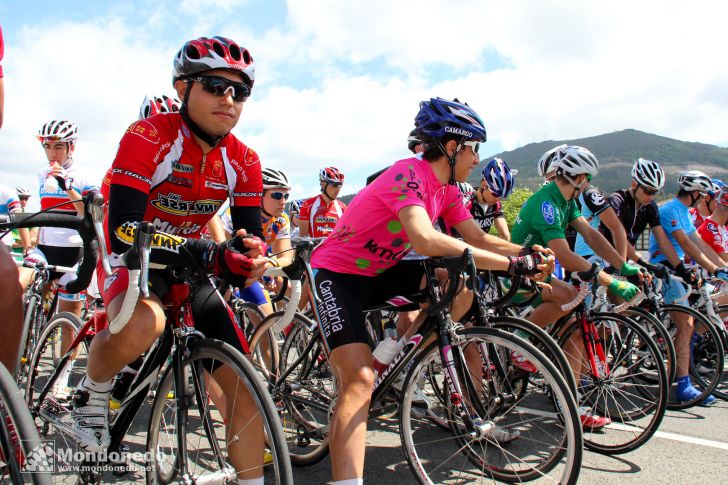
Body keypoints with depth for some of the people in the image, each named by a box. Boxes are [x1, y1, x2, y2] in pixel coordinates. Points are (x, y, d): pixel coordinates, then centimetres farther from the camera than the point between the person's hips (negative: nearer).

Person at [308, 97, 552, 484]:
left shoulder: (446, 189, 4)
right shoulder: (409, 173, -25)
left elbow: (478, 239, 5)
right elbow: (425, 240, -41)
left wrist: (525, 252, -13)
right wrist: (510, 264, -38)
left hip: (378, 272, 8)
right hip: (336, 273, -8)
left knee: (461, 283, -8)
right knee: (360, 379, -22)